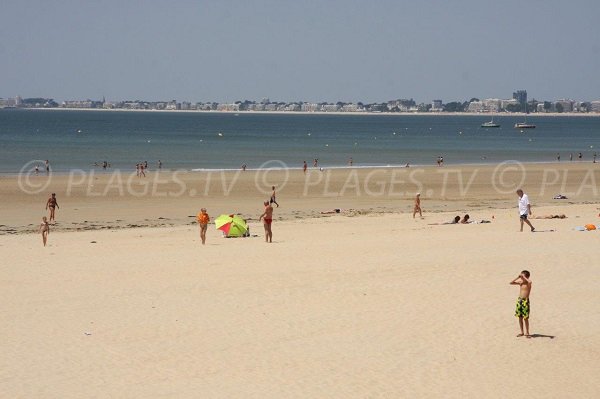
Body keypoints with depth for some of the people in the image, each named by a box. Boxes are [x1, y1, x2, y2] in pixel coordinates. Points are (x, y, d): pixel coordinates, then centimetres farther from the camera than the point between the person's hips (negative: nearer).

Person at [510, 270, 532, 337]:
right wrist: (518, 277, -1)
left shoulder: (528, 283, -8)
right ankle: (522, 332, 18)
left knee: (526, 318, -4)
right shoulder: (520, 282, 7)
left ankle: (527, 333, 4)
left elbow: (529, 281, -33)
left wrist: (523, 277, -21)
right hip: (519, 300, 6)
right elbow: (511, 283, 7)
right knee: (520, 317, 8)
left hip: (525, 301, -6)